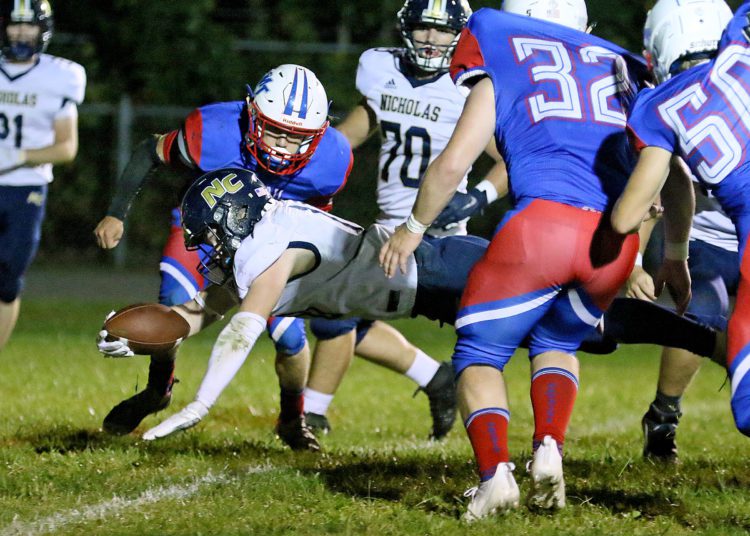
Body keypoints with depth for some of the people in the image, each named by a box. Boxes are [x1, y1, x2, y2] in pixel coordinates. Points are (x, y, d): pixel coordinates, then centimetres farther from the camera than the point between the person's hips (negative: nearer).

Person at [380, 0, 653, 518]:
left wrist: (412, 229, 27)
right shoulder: (620, 67, 26)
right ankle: (549, 452, 6)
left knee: (479, 355, 14)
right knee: (557, 343, 29)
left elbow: (452, 165, 11)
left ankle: (495, 474, -9)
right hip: (616, 242, 4)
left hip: (543, 222, -4)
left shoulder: (500, 78, 16)